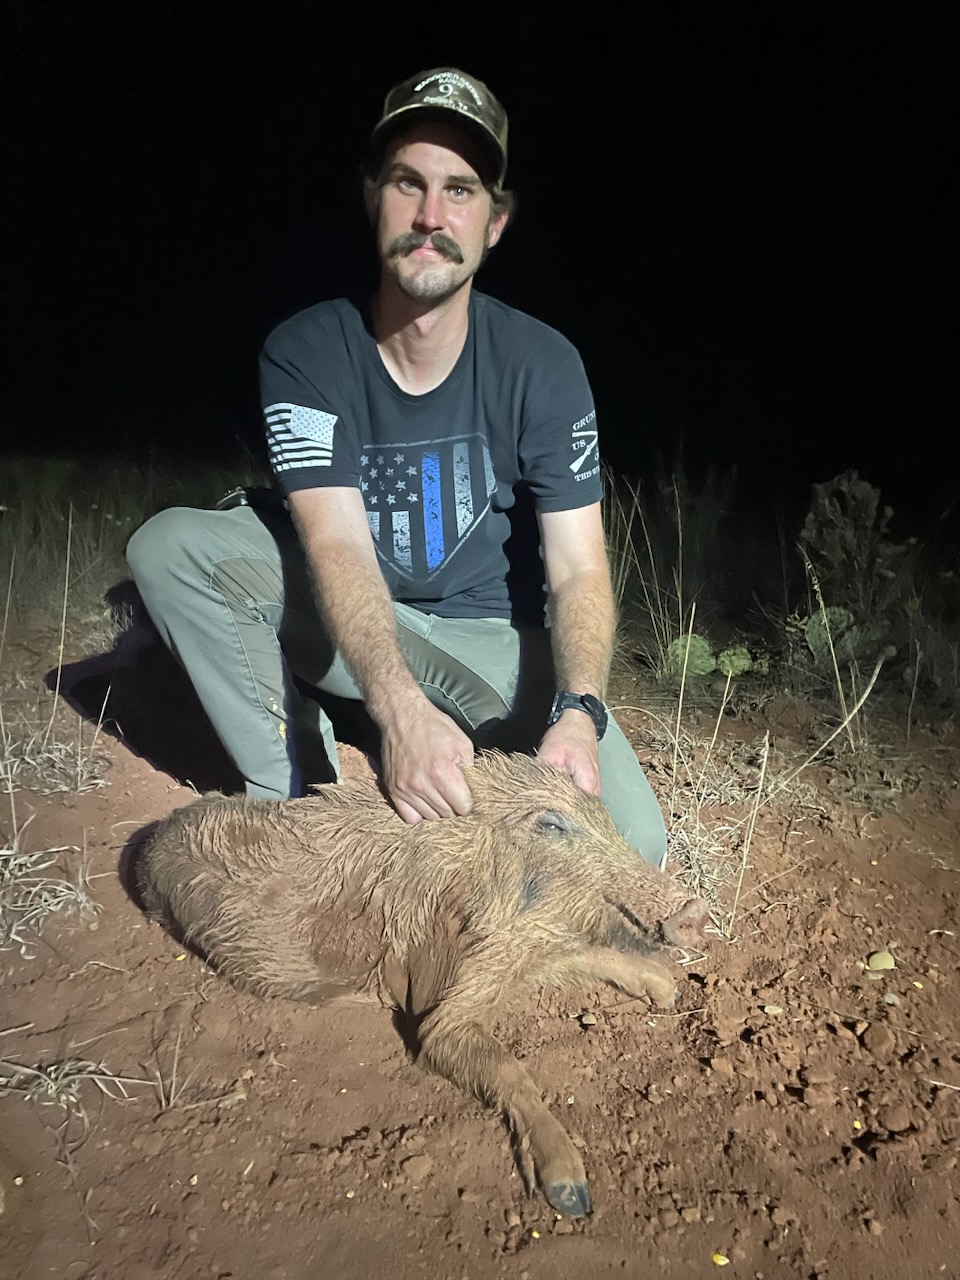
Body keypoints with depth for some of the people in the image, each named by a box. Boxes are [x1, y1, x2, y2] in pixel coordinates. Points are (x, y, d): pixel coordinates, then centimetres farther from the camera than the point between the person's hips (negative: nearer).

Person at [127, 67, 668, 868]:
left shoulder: (542, 365, -13)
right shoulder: (305, 353, -13)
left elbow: (579, 571, -16)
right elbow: (338, 546, -25)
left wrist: (577, 713, -36)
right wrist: (400, 707, -43)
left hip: (496, 634, 0)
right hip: (346, 619, 1)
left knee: (630, 848, -21)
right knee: (169, 546, -21)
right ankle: (296, 795, -13)